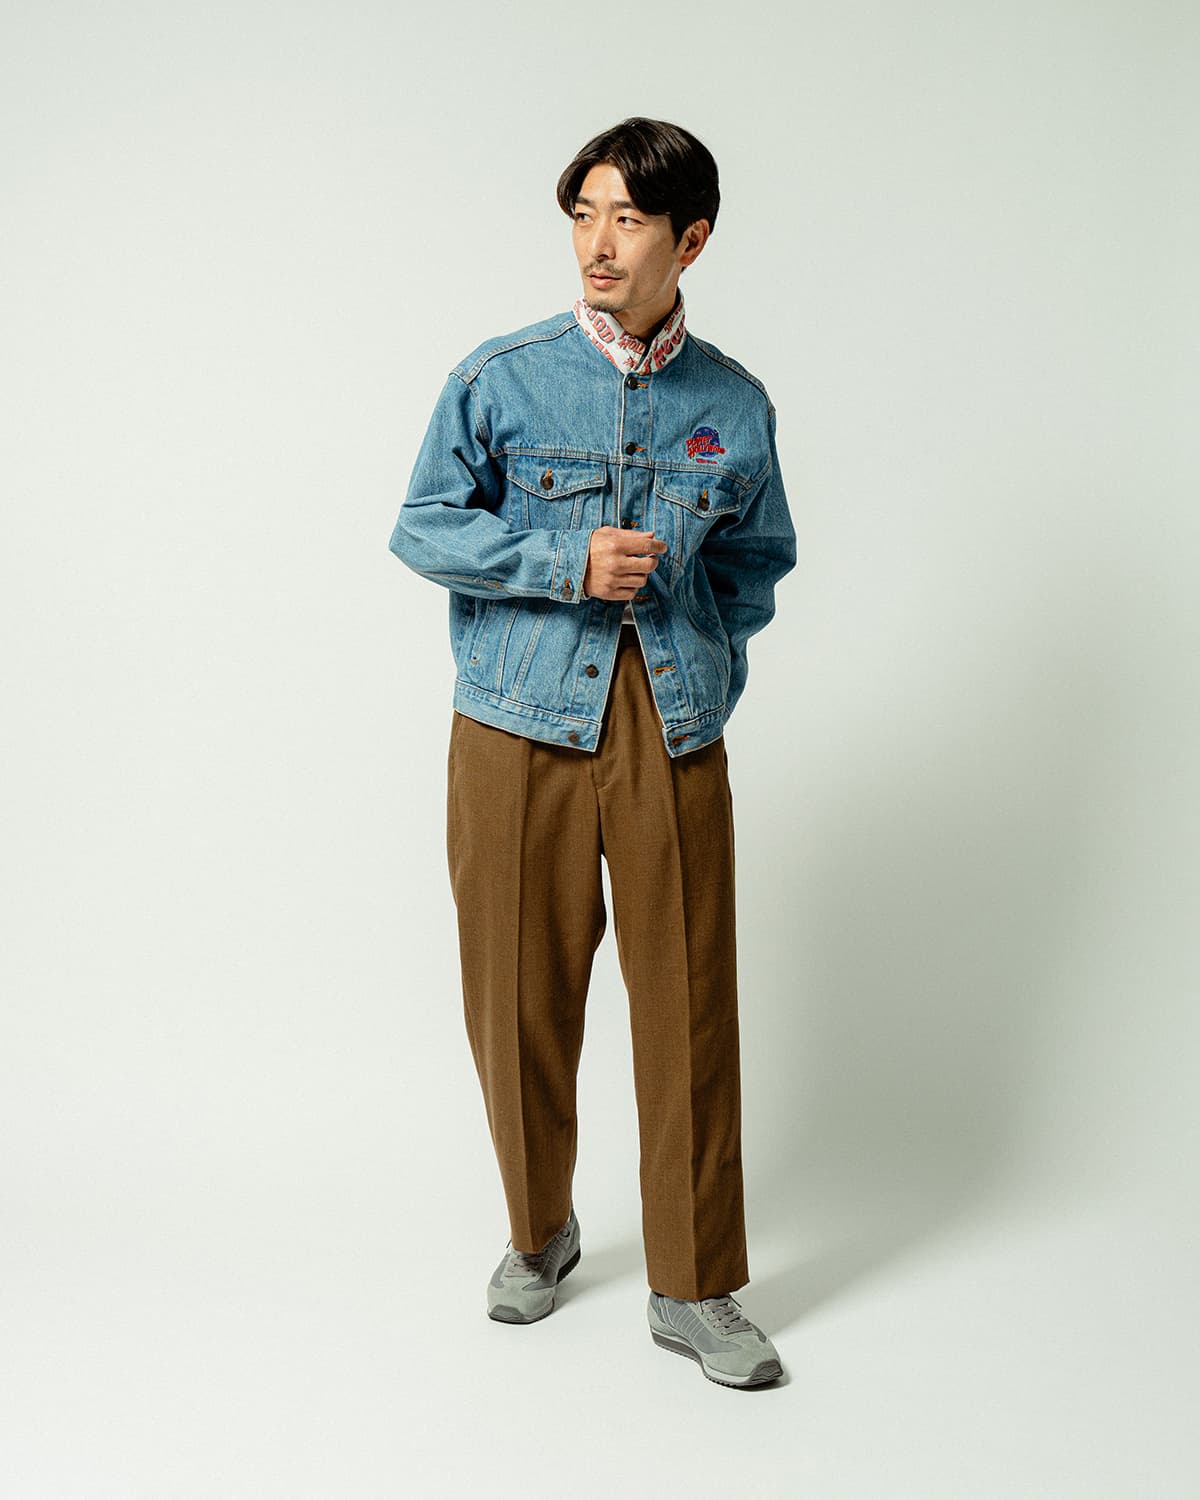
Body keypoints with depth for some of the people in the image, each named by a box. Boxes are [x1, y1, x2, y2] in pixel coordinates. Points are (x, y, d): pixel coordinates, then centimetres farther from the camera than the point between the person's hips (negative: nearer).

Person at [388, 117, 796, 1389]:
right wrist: (566, 564, -11)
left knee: (689, 1008, 2)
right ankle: (539, 1233, 33)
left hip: (674, 737, 1)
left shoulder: (736, 406, 7)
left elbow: (759, 564, 18)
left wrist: (696, 651, 3)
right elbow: (422, 529, 2)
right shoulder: (500, 378, 2)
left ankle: (693, 1291, 19)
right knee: (520, 1001, 7)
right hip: (519, 728, -1)